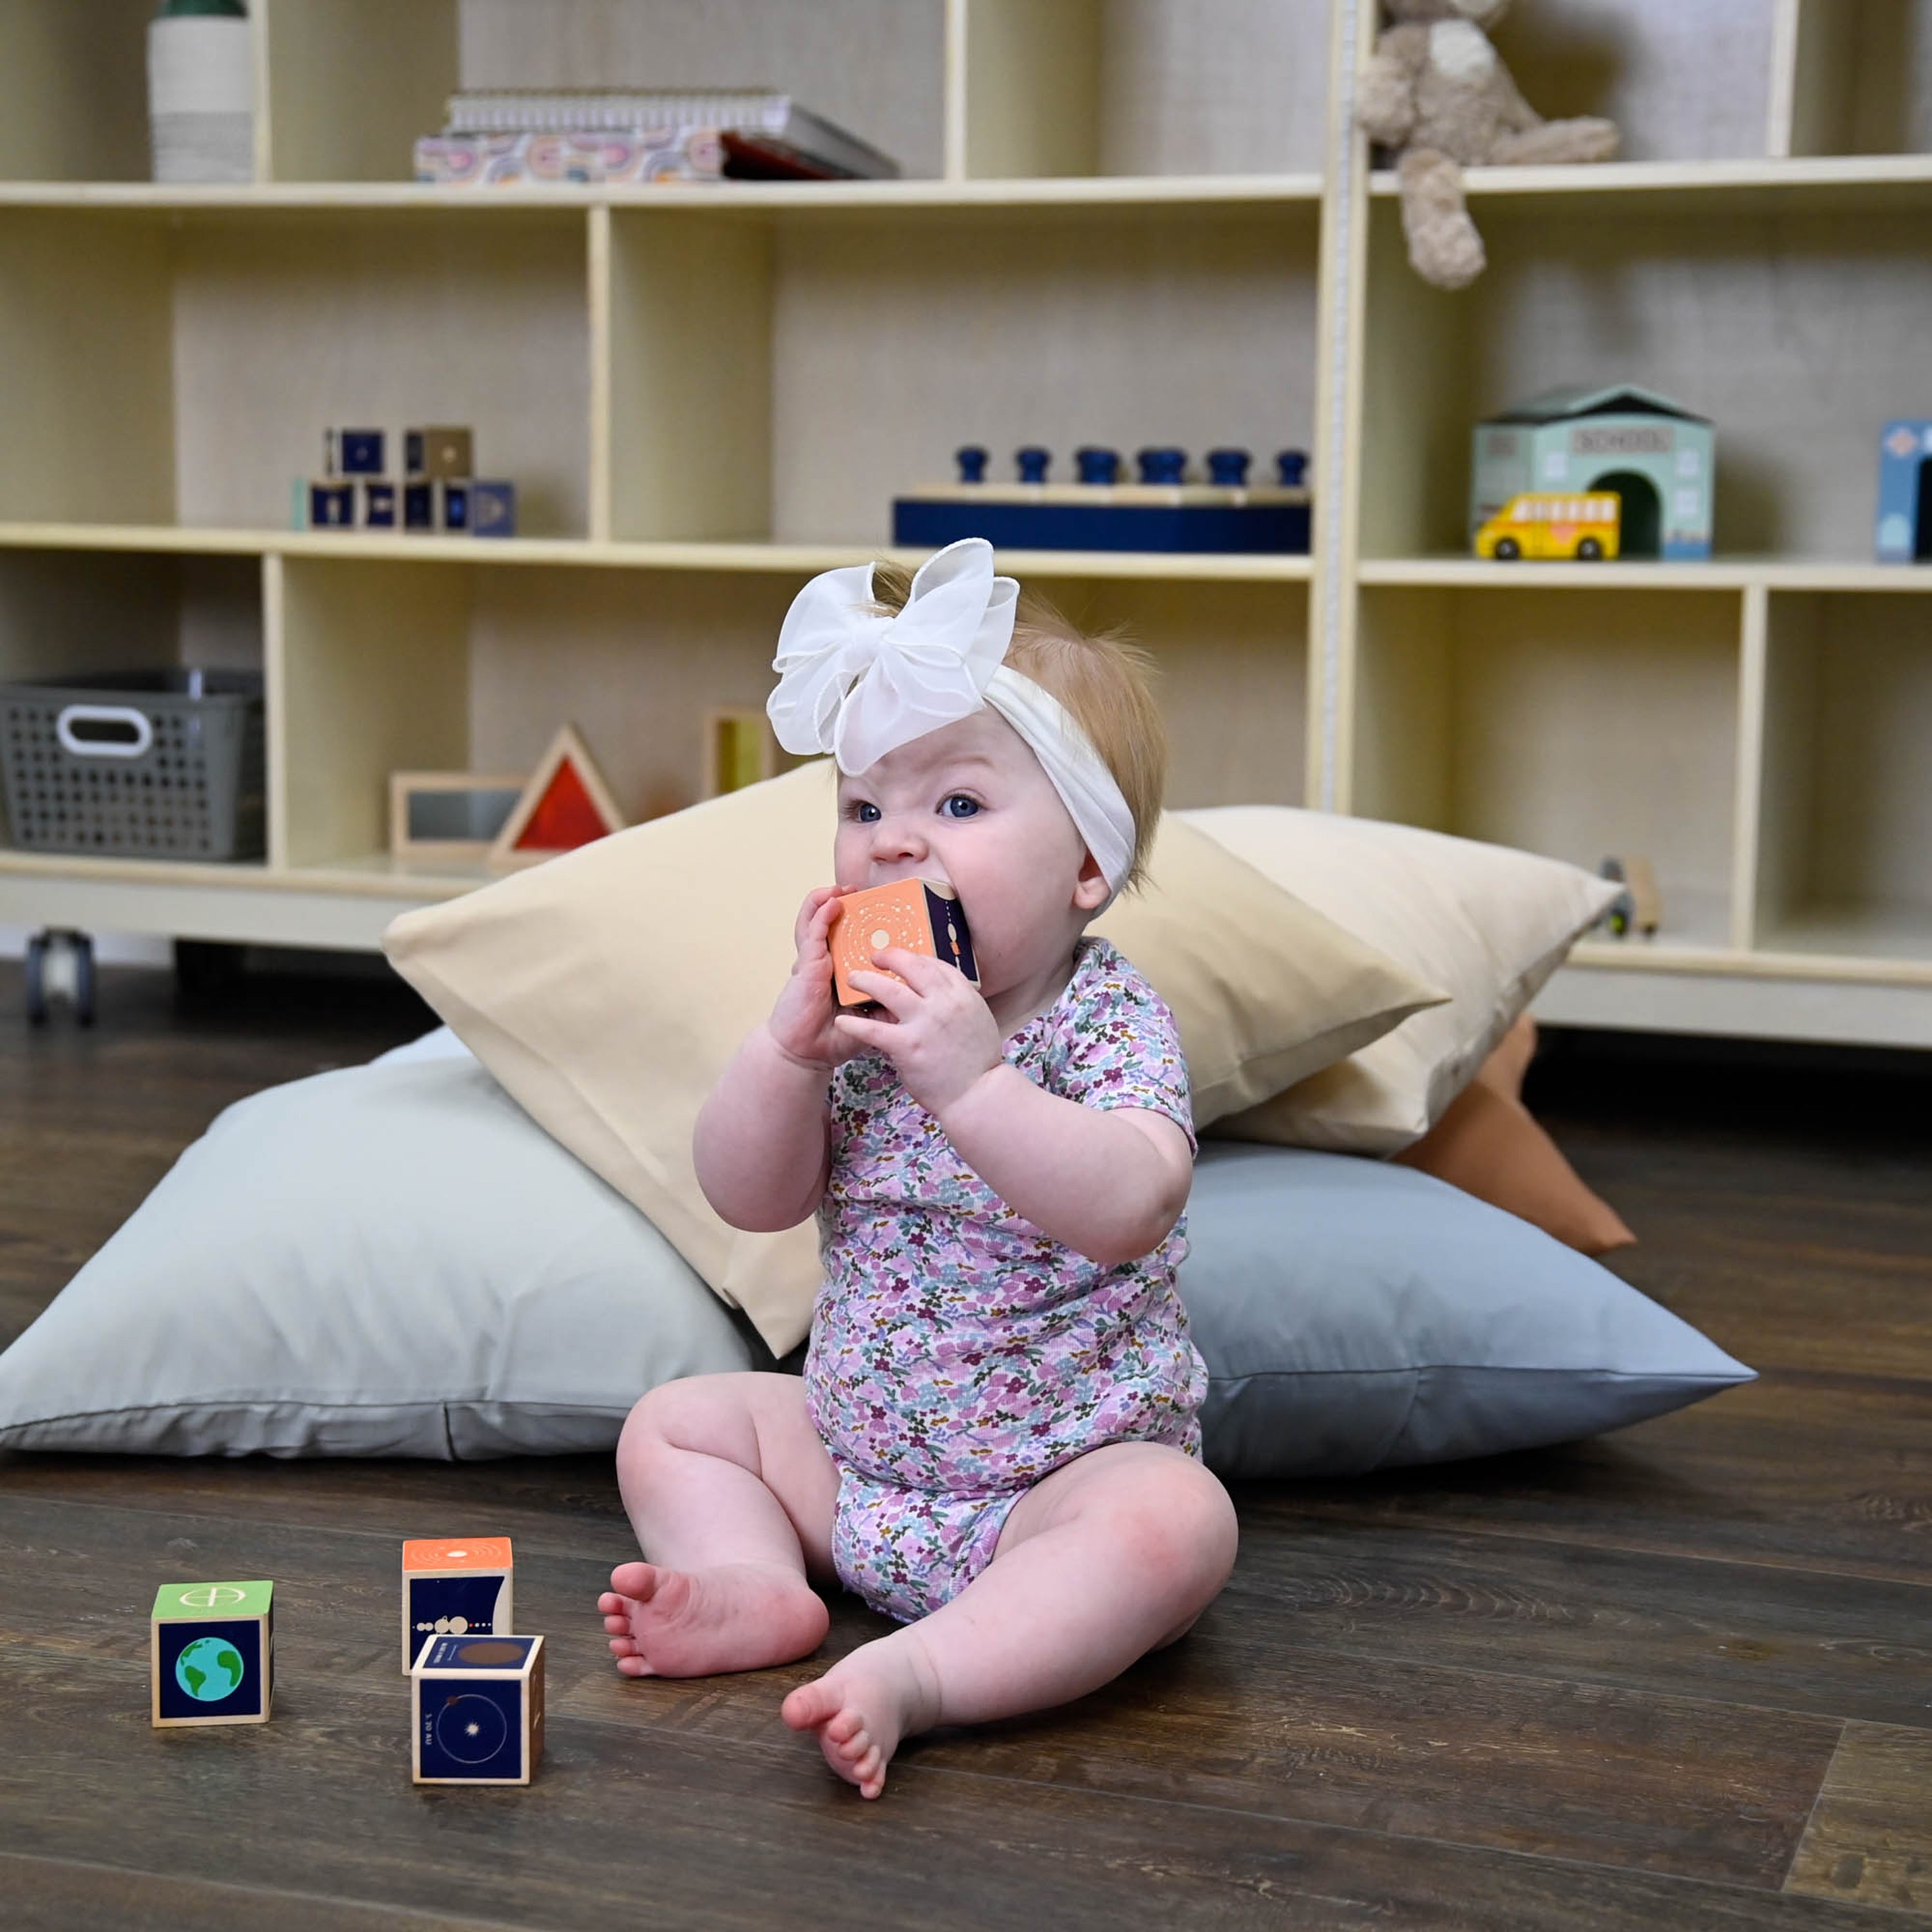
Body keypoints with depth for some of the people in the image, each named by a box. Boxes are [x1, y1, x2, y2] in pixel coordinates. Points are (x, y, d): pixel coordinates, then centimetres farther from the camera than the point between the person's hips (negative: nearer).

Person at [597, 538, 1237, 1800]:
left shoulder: (1114, 1027, -15)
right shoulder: (866, 1016, 2)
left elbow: (1129, 1210, -34)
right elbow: (748, 1199, -3)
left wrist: (972, 1080, -42)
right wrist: (793, 1042, -19)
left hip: (1066, 1469, -6)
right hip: (856, 1450, 6)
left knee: (1175, 1520, -34)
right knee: (676, 1421, 8)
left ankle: (918, 1674, -41)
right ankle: (760, 1588, -13)